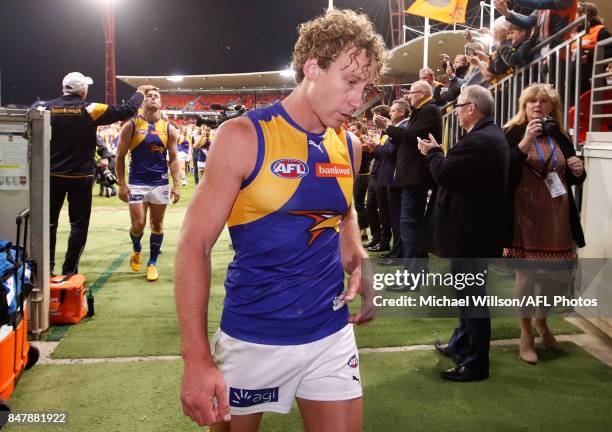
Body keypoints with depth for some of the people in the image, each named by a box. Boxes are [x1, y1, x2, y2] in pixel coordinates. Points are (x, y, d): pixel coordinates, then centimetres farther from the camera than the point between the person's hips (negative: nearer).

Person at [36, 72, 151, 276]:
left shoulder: (46, 108, -4)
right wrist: (140, 93, 12)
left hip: (52, 175, 3)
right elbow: (126, 110, -4)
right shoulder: (90, 109, -10)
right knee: (79, 225, 7)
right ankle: (69, 271, 7)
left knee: (49, 221, 15)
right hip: (80, 177, -3)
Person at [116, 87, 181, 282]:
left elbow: (173, 158, 6)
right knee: (138, 225, -5)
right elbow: (120, 156, -1)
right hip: (137, 183, -2)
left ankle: (152, 263, 19)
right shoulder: (131, 125, -2)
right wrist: (122, 184, -8)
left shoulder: (169, 129, 5)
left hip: (160, 183, 2)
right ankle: (136, 249, 28)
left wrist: (176, 185, -3)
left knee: (157, 224, 7)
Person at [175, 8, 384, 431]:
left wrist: (359, 263, 0)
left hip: (331, 335, 5)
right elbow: (195, 244, -15)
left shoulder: (349, 146, 3)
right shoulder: (243, 137, -14)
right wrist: (197, 357, -21)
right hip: (253, 339, -4)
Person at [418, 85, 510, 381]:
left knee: (472, 297, -1)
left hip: (470, 230, -11)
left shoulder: (478, 140, -23)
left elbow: (443, 173, -24)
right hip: (477, 226, 11)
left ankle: (475, 363, 10)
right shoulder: (490, 135, 12)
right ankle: (461, 345, 37)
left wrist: (432, 152, -7)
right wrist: (439, 154, 3)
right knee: (469, 293, 22)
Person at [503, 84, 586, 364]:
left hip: (558, 218, 5)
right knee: (526, 275, 1)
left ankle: (541, 318, 35)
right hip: (525, 217, -5)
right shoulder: (513, 134, -5)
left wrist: (578, 171, -5)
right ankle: (526, 336, 18)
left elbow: (572, 180, 17)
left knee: (561, 276, 7)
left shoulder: (561, 138, 10)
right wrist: (525, 143, -26)